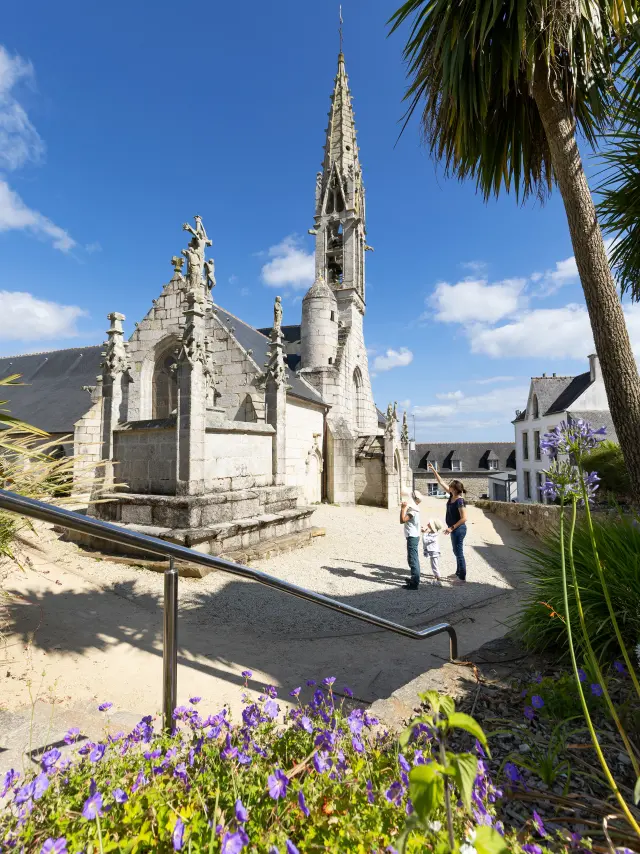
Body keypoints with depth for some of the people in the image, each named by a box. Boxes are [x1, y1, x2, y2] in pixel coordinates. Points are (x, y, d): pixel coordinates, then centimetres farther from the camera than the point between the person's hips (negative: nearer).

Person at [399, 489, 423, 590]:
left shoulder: (413, 510, -18)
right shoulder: (411, 509, 12)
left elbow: (403, 520, -27)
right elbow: (402, 521, 17)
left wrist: (403, 508, -20)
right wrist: (402, 509, 14)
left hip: (412, 537, -10)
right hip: (413, 537, 10)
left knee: (412, 559, -7)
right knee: (414, 559, 19)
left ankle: (414, 583, -4)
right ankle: (415, 579, 32)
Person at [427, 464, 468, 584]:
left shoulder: (459, 501, -24)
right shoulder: (452, 495, 1)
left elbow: (464, 518, -25)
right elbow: (441, 482, 8)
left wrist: (452, 528, -23)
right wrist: (434, 471, 7)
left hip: (458, 529, -9)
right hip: (455, 529, 9)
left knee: (459, 553, 1)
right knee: (457, 552, 20)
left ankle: (462, 578, 11)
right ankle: (458, 573, 35)